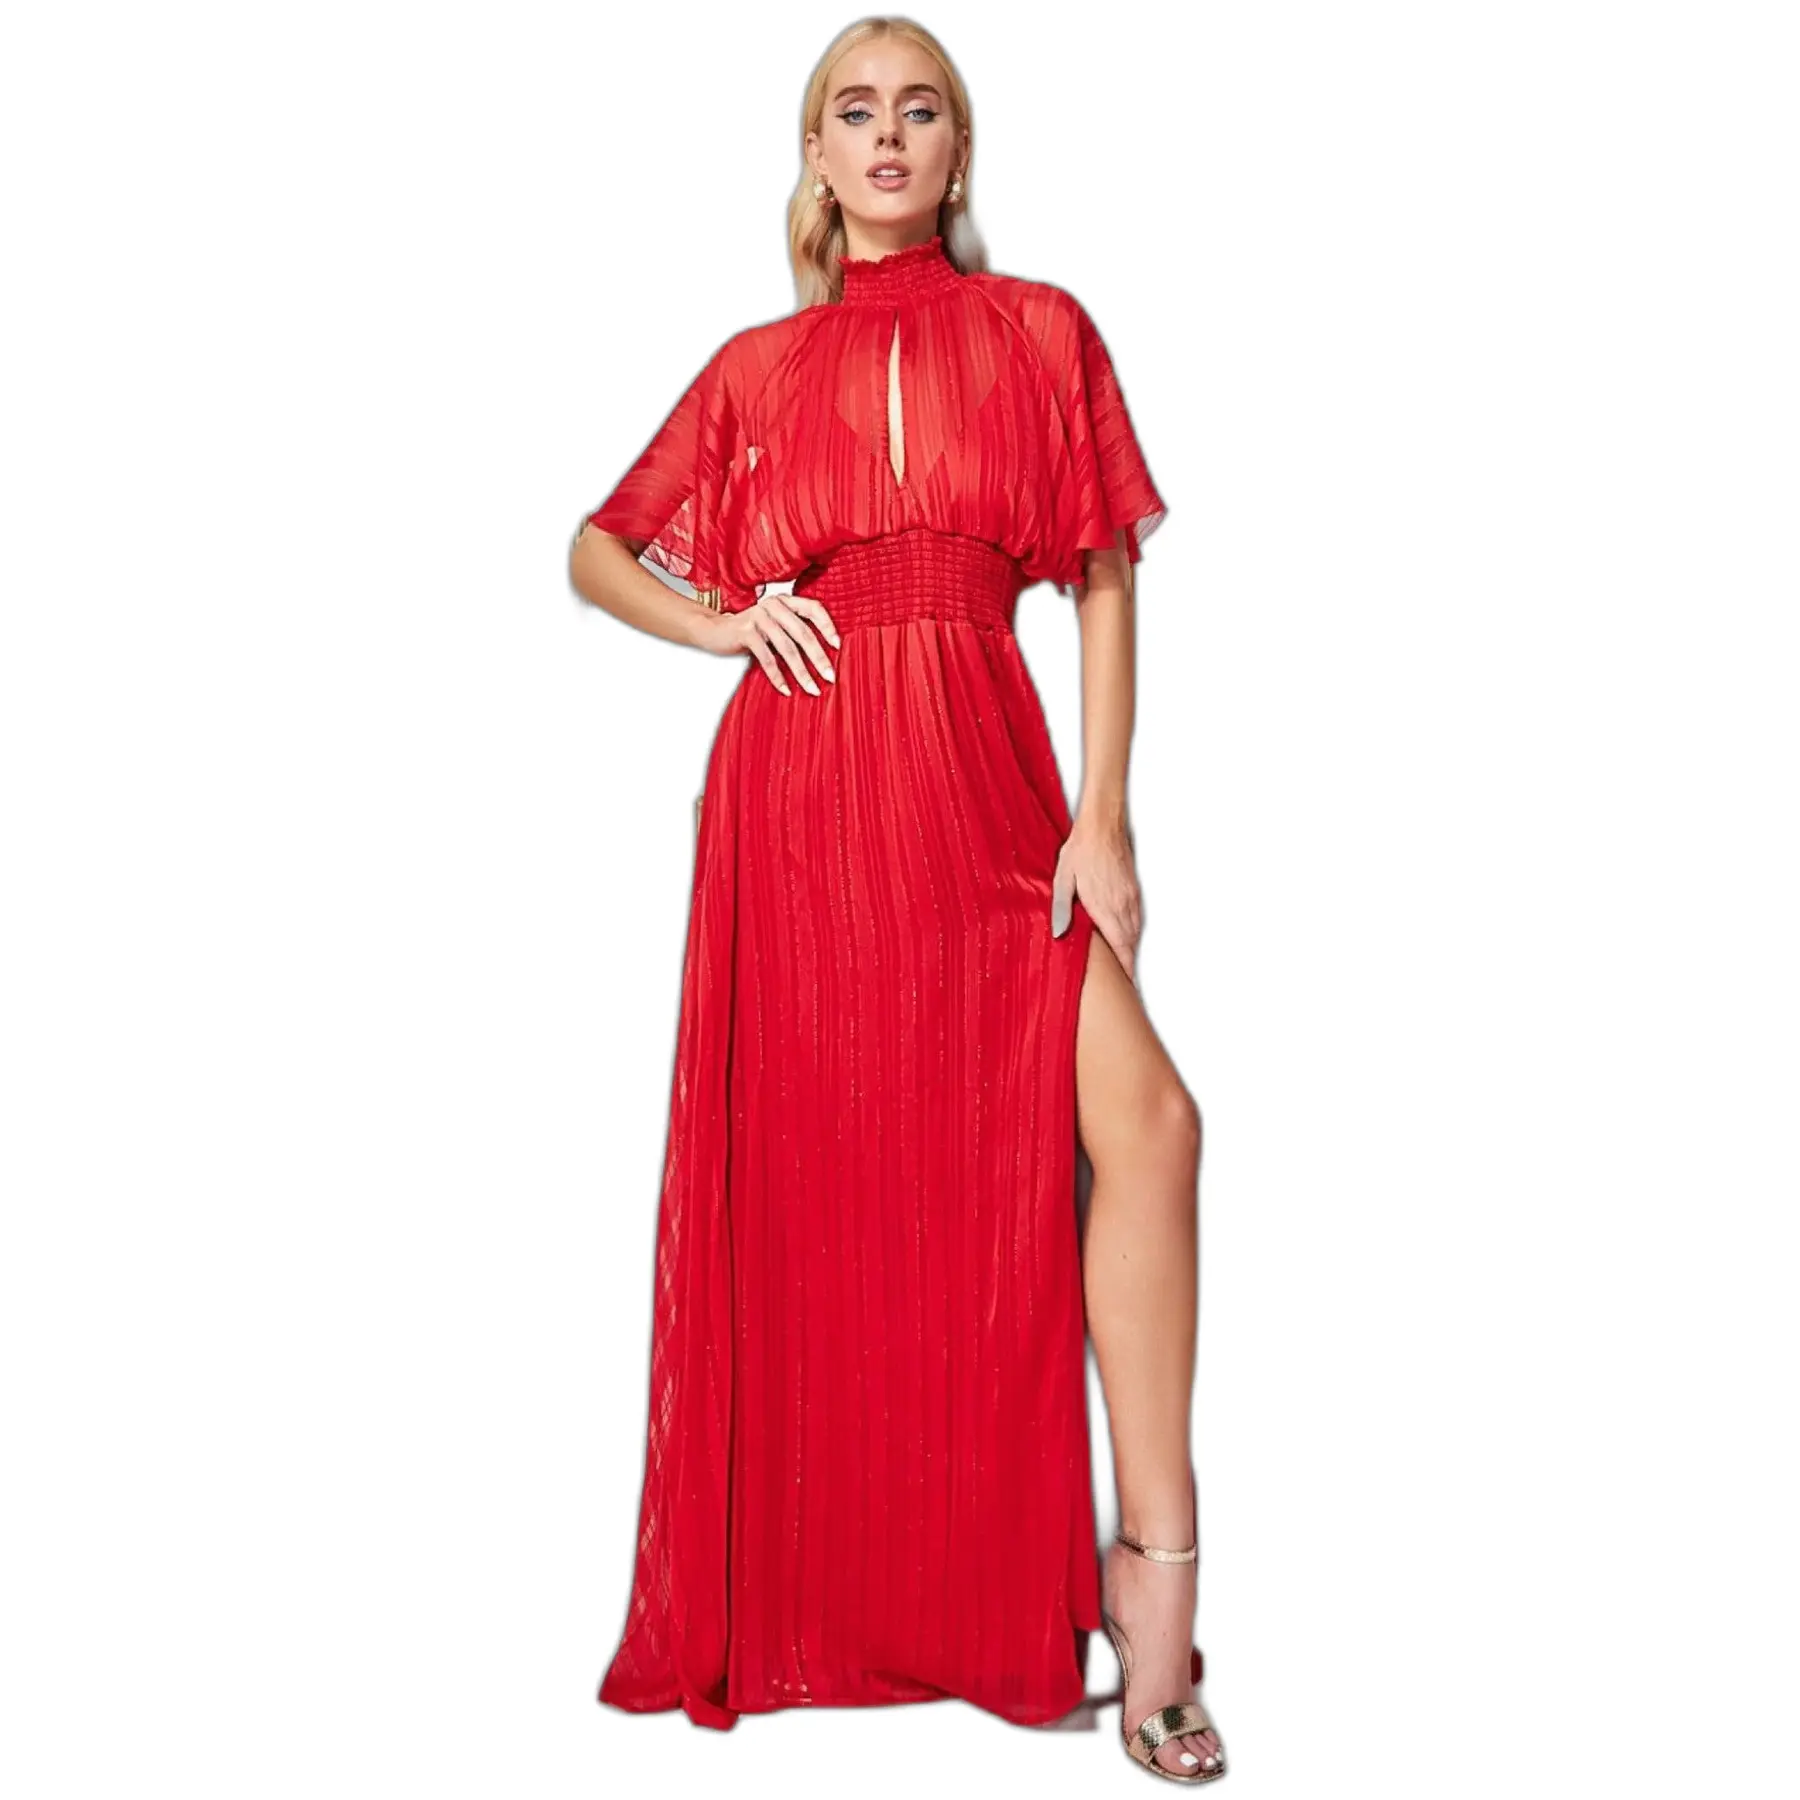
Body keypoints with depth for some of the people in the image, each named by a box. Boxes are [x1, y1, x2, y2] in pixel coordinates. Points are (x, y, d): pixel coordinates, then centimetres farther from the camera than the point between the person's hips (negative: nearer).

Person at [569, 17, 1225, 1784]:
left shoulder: (1039, 332, 11)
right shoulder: (756, 366, 13)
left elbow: (1107, 581, 4)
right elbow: (597, 548, 21)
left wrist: (1104, 816, -6)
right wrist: (718, 623, 0)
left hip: (986, 779, 0)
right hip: (798, 786, 1)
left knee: (1146, 1122, -18)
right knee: (824, 1168, 3)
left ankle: (1151, 1567, -7)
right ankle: (822, 1597, 20)